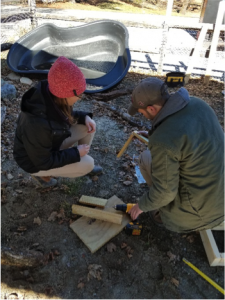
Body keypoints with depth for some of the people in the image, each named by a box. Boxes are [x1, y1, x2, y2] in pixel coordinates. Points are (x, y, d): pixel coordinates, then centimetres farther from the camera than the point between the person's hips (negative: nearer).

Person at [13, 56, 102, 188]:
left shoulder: (50, 95, -20)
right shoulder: (38, 124, -42)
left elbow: (64, 114, 3)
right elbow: (43, 161, -27)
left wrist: (84, 117, -13)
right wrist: (76, 153, -21)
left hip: (52, 142, 7)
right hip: (36, 160, -7)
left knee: (88, 126, -6)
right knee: (88, 164, -14)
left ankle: (82, 161, 17)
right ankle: (42, 174, 6)